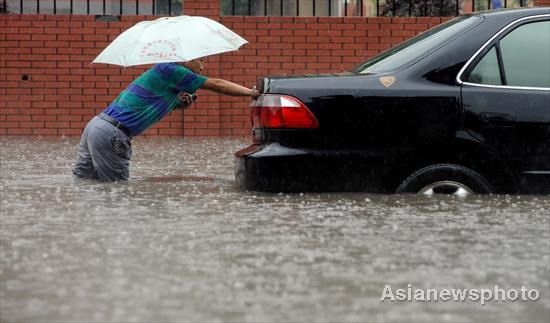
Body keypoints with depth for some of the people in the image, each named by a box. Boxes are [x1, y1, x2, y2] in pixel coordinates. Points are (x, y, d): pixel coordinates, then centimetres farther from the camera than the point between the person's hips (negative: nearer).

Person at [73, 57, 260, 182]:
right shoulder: (169, 69, -8)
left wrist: (179, 102, 6)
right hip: (110, 134, -9)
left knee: (82, 181, 11)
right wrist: (253, 92, -4)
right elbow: (216, 85, -8)